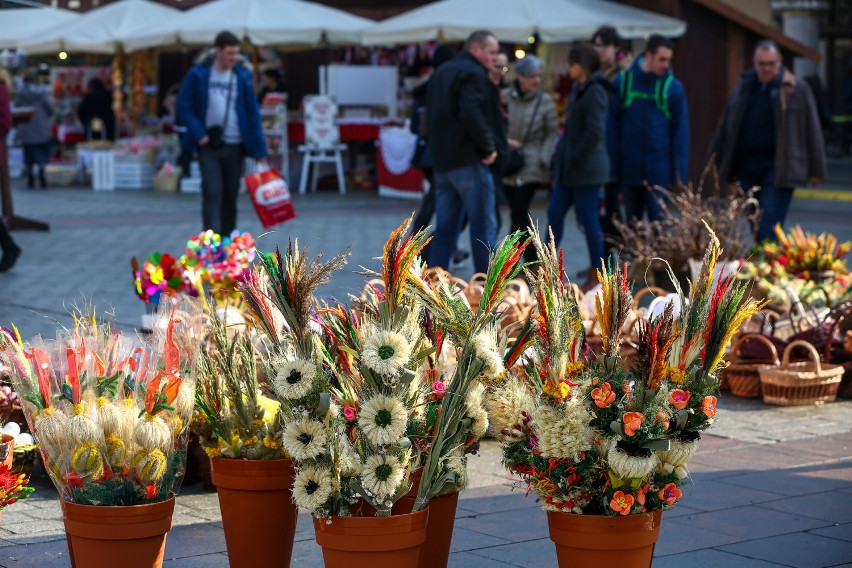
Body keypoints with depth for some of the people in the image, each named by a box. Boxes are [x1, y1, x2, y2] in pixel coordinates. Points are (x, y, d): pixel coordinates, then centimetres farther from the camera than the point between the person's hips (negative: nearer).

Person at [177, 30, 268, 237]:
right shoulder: (198, 75, -4)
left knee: (231, 196, 9)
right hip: (208, 145, -2)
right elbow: (184, 107, -1)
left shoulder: (243, 76, 2)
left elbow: (253, 113, 3)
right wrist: (198, 134, -10)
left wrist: (259, 149, -1)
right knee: (212, 194, -11)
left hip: (234, 146, 2)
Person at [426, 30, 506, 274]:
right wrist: (489, 147, -16)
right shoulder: (473, 73, -11)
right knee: (483, 226, -2)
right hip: (469, 161, -9)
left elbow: (431, 114, 23)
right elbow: (471, 114, -25)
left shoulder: (442, 72, 19)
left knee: (445, 227, 10)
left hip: (442, 161, 9)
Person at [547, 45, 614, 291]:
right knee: (554, 213, 10)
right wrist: (560, 156, 12)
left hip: (587, 169, -9)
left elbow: (595, 132, -21)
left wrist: (576, 158, -16)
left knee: (589, 220, -2)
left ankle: (595, 276, 7)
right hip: (568, 169, 9)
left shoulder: (595, 93, -15)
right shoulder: (577, 90, 14)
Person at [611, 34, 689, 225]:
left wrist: (678, 173, -5)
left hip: (658, 171, -1)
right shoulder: (623, 81, -1)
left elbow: (680, 131, -1)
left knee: (658, 218, -4)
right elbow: (612, 124, 1)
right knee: (632, 221, 11)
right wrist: (611, 166, -3)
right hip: (629, 167, 2)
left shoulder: (673, 87, -2)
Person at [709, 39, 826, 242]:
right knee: (756, 224, 11)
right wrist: (719, 162, 17)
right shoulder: (744, 87, 12)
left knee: (769, 225, -13)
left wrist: (816, 169, 0)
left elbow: (812, 129, 0)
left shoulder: (796, 88, -1)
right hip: (747, 166, 5)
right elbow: (726, 126, 17)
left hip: (779, 169, -5)